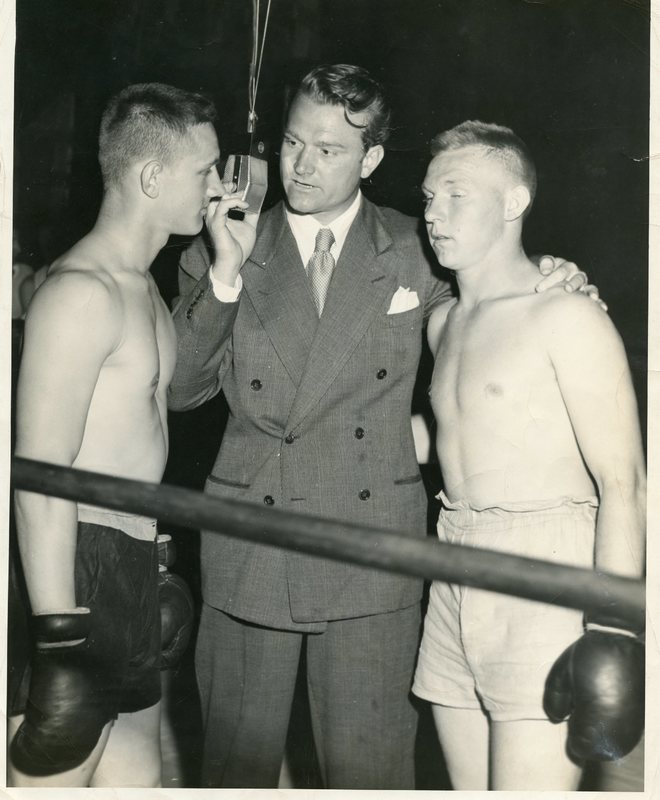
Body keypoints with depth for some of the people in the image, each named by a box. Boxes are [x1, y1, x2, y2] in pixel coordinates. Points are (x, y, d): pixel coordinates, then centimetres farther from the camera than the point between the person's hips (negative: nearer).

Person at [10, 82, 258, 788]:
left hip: (131, 570, 10)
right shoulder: (83, 291, -16)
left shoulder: (140, 284, 15)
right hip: (79, 571, -10)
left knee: (135, 773, 17)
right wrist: (59, 638, -24)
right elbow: (41, 477, -21)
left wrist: (228, 269, 19)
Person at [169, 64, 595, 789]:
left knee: (368, 768, 4)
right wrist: (223, 277, -15)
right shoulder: (227, 255, 4)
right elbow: (178, 390, -3)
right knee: (236, 763, 13)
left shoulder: (413, 252, 4)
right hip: (250, 554, 1)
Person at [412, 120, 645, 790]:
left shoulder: (566, 318, -8)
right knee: (469, 784, 11)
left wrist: (610, 634, -19)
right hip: (455, 578, 7)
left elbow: (622, 483, -13)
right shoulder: (443, 324, 16)